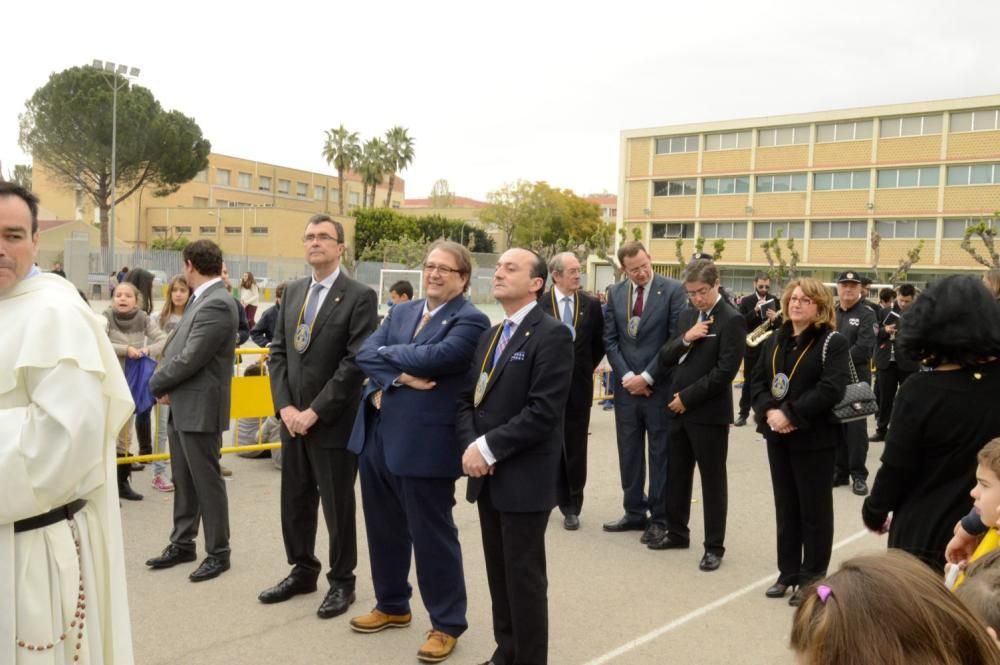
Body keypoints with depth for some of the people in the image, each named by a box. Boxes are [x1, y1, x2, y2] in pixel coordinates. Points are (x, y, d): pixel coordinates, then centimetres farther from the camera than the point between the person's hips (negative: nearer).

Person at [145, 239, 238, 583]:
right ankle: (182, 544, 32)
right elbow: (176, 346, 13)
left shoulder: (217, 304, -20)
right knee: (183, 480, 18)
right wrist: (165, 383, -3)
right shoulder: (202, 299, 11)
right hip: (181, 406, 10)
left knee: (206, 481, 2)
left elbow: (190, 359, -23)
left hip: (200, 408, -9)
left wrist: (157, 383, -7)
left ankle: (218, 552, 15)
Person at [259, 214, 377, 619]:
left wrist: (315, 411, -17)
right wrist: (285, 406, -4)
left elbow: (357, 362, -16)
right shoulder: (293, 292, 10)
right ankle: (302, 571, 35)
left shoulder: (359, 297, -10)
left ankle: (341, 582, 25)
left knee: (337, 507, 7)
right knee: (295, 502, 16)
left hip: (333, 422, -6)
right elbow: (278, 351, 9)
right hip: (293, 418, 6)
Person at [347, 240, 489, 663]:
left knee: (432, 535, 4)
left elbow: (433, 358, -24)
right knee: (384, 529, 18)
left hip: (425, 445, -7)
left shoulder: (470, 320, -9)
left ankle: (447, 623, 21)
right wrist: (397, 378, -17)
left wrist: (388, 352, -7)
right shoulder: (401, 311, 13)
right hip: (377, 436, 7)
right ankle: (391, 605, 38)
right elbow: (365, 353, 1)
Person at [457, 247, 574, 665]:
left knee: (524, 577, 4)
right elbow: (468, 399, 12)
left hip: (524, 478, -7)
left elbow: (543, 412, -20)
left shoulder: (552, 335, -12)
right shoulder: (490, 336, 15)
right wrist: (471, 445, -7)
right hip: (488, 476, 7)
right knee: (499, 573, 17)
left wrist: (489, 447, -18)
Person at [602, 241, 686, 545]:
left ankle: (659, 518, 16)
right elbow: (610, 339, 6)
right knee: (629, 454, 11)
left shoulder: (673, 289, -6)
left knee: (660, 455, 5)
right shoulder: (615, 293, 6)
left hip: (660, 386, -4)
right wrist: (626, 376, -7)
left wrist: (647, 377, -11)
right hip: (627, 386, 4)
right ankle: (635, 513, 24)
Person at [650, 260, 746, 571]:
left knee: (712, 480, 5)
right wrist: (685, 339, -11)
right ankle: (677, 532, 32)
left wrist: (688, 397, -15)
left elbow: (725, 371, -18)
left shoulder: (731, 320, -11)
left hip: (709, 413, -7)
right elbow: (665, 359, 8)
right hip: (678, 409, 7)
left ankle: (714, 546, 16)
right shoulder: (686, 316, 11)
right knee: (676, 474, 16)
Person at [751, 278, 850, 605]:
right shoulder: (774, 341, 12)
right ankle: (788, 573, 25)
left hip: (814, 438, -6)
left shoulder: (833, 342, -8)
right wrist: (769, 411, -11)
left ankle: (812, 578, 16)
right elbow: (757, 381, 8)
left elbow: (830, 389, -20)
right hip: (778, 436, 6)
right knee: (785, 507, 14)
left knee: (814, 510, 5)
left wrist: (790, 414, -22)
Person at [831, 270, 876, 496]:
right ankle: (840, 471, 18)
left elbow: (865, 348, -16)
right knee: (835, 425, 8)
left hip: (856, 378, -5)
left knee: (856, 426, -1)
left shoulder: (866, 314, -5)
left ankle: (858, 474, 7)